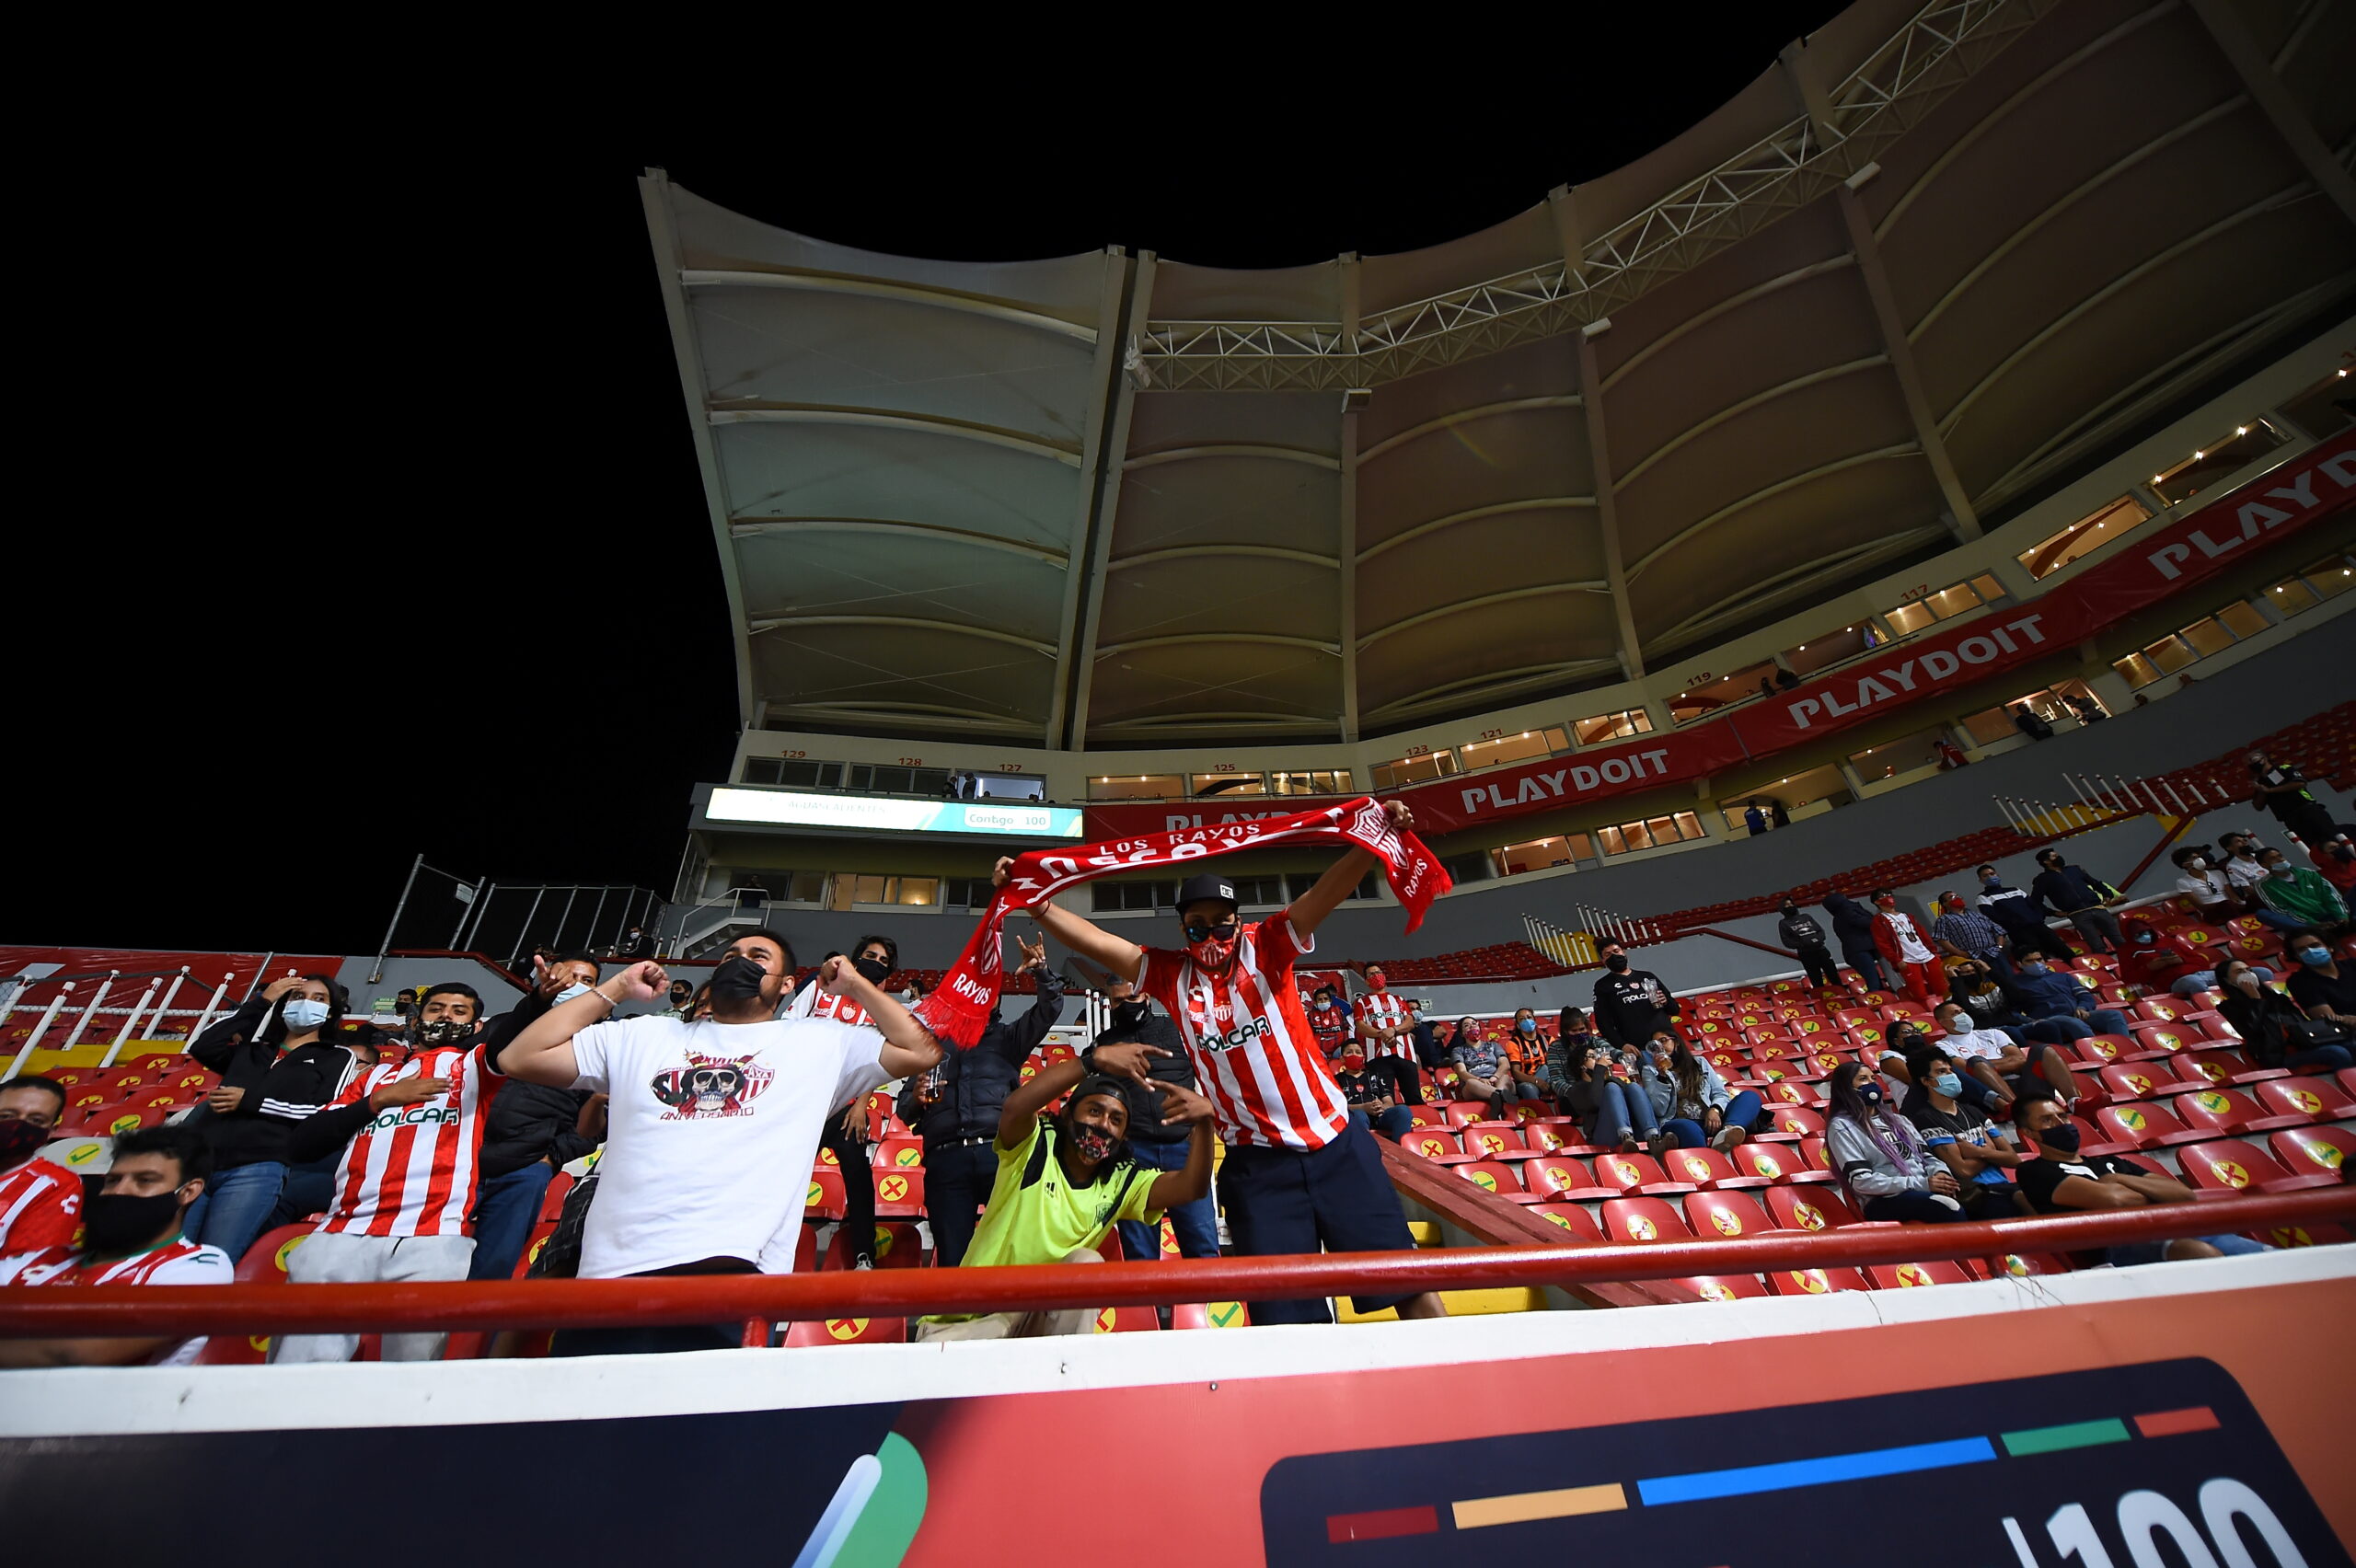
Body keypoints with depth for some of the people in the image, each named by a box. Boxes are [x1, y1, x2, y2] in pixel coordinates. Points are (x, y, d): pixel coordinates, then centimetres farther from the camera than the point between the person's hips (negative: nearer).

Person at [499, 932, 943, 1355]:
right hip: (615, 1270, 3)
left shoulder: (820, 1041, 14)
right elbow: (519, 1058, 19)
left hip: (732, 1269, -2)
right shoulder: (643, 1036, 22)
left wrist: (856, 985, 14)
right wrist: (615, 989, 20)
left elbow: (922, 1050, 8)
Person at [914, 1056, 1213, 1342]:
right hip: (970, 1318, -3)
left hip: (1052, 1317, 3)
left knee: (1086, 1261, -24)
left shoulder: (1122, 1182, -1)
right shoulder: (1034, 1149, -11)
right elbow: (1015, 1106, -36)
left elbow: (1192, 1187, -18)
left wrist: (1203, 1120, -37)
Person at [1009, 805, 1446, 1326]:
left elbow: (1324, 895, -15)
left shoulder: (1264, 946, -2)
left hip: (1336, 1143, -1)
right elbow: (1095, 941, 1)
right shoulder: (1171, 975, 4)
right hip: (1257, 1163, 1)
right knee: (1284, 1315, 5)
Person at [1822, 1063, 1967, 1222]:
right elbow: (1862, 1181, -9)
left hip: (1925, 1191, 7)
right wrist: (1921, 1183, -14)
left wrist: (1940, 1172, -6)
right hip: (1884, 1200, -7)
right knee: (1947, 1208, -33)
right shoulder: (1842, 1126, -1)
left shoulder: (1897, 1120, 23)